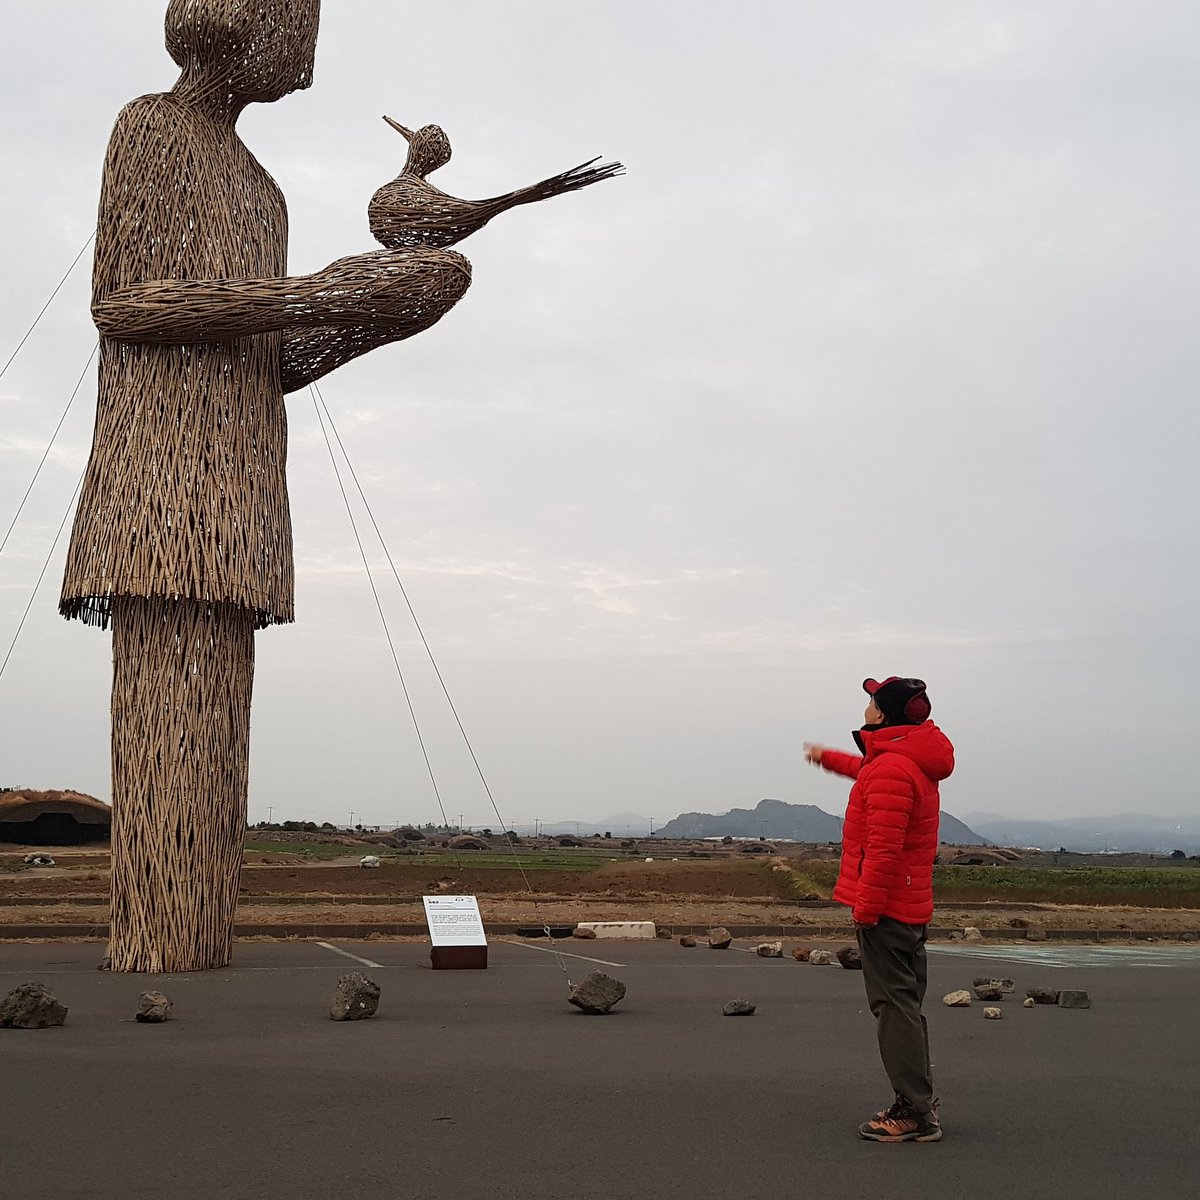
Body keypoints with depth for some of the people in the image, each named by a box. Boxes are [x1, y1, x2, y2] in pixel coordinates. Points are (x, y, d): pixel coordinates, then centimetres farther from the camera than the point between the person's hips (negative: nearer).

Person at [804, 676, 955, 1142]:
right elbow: (867, 769, 38)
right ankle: (918, 1102, 25)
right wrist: (828, 757, 53)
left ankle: (916, 1114, -5)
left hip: (884, 908, -10)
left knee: (894, 1004, -7)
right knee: (905, 1003, 17)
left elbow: (883, 848, -25)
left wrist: (865, 907, -22)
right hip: (911, 906, 10)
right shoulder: (912, 761, 14)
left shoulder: (891, 768, -20)